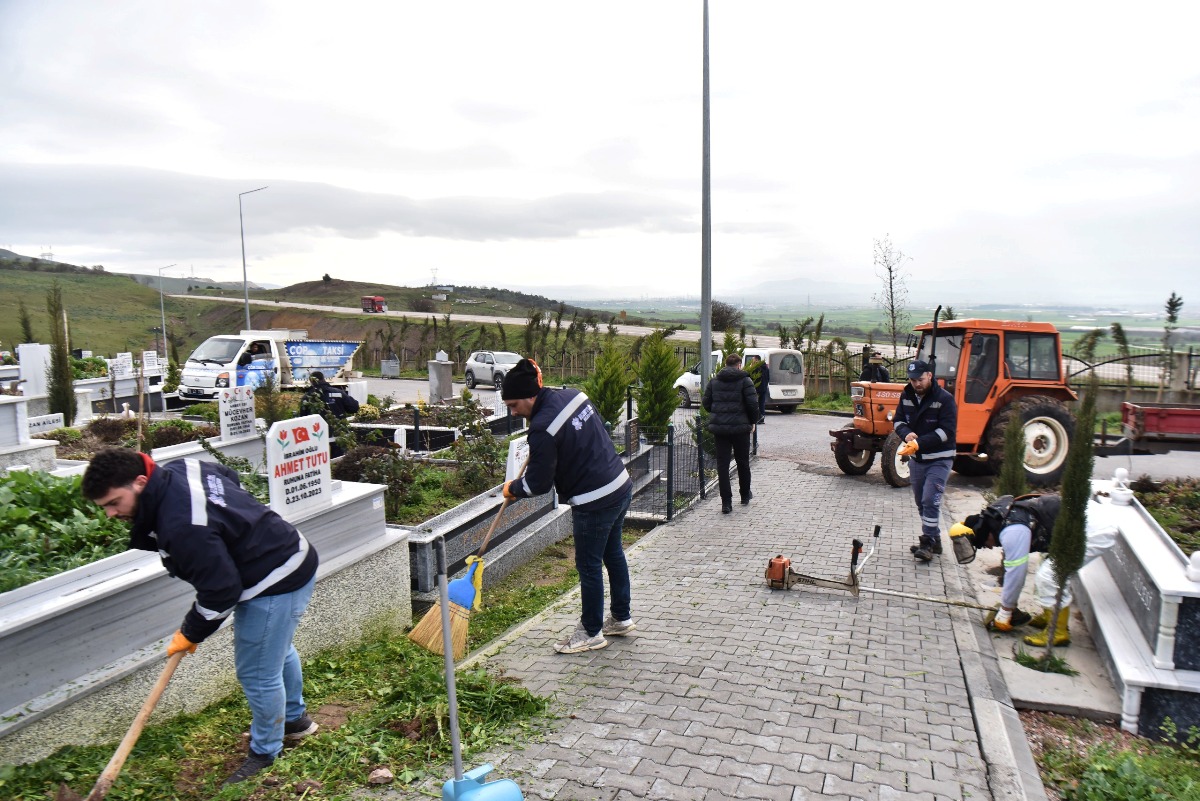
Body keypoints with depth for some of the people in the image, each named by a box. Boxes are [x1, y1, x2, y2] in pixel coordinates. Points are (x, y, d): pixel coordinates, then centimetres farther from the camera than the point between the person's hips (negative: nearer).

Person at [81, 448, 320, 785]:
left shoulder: (183, 526, -32)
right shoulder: (179, 469, -3)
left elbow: (220, 590, -24)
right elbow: (232, 479, 17)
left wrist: (192, 633, -7)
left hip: (275, 584, -11)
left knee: (257, 673, 3)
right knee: (277, 650, 30)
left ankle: (265, 752, 27)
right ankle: (296, 719, 51)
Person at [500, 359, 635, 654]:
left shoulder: (542, 428, -23)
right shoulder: (574, 395, 1)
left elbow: (538, 483, -15)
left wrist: (513, 489, 5)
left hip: (594, 502, -9)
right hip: (621, 487, 9)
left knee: (589, 565, 7)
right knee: (613, 553, 22)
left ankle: (591, 633, 23)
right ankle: (622, 618, 39)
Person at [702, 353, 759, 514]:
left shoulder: (714, 380, 6)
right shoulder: (745, 380, -5)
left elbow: (706, 403, 6)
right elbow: (752, 404, -10)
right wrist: (752, 421, 5)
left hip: (719, 428, 2)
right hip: (740, 427, -2)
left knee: (722, 464, 3)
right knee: (742, 462, 15)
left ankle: (726, 502, 0)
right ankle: (745, 495, 31)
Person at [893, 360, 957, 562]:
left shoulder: (945, 399, -15)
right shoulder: (906, 397, 3)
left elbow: (947, 431, -20)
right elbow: (898, 420, 8)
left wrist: (919, 443, -27)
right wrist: (907, 434, -15)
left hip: (939, 459, -6)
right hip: (916, 458, 7)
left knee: (930, 500, -14)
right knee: (921, 501, 13)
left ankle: (928, 542, -6)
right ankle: (934, 539, 27)